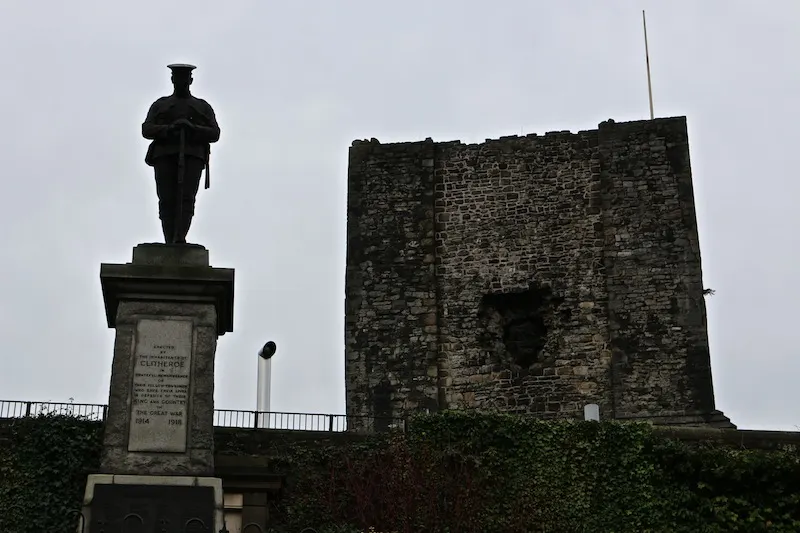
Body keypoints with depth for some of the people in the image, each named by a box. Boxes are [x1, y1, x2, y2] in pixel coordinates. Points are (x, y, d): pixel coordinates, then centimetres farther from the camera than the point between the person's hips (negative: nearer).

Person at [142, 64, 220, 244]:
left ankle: (180, 240, -33)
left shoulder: (203, 107, 20)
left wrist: (192, 128, -12)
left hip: (192, 157, -1)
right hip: (165, 156, 1)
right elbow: (147, 130, 5)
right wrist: (170, 128, -14)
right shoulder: (159, 105, 20)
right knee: (167, 201, -10)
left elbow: (214, 134, 7)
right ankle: (170, 244, -12)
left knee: (186, 198, -19)